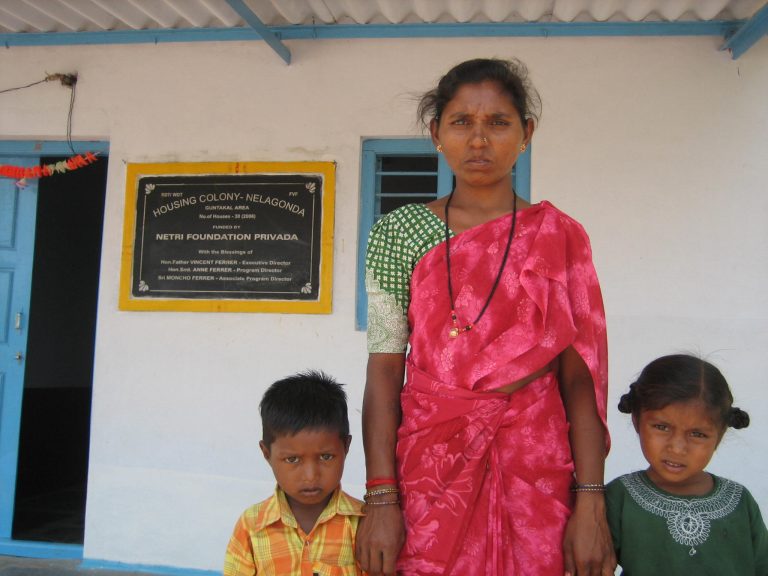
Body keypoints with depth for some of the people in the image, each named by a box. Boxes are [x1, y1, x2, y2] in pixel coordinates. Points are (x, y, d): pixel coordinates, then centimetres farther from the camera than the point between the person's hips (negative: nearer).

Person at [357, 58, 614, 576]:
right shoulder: (400, 232, 1)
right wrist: (380, 498, -9)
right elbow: (384, 368, -3)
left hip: (538, 467, 1)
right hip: (429, 462, 0)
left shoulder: (560, 237, 2)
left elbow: (578, 375, -2)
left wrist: (591, 503, -9)